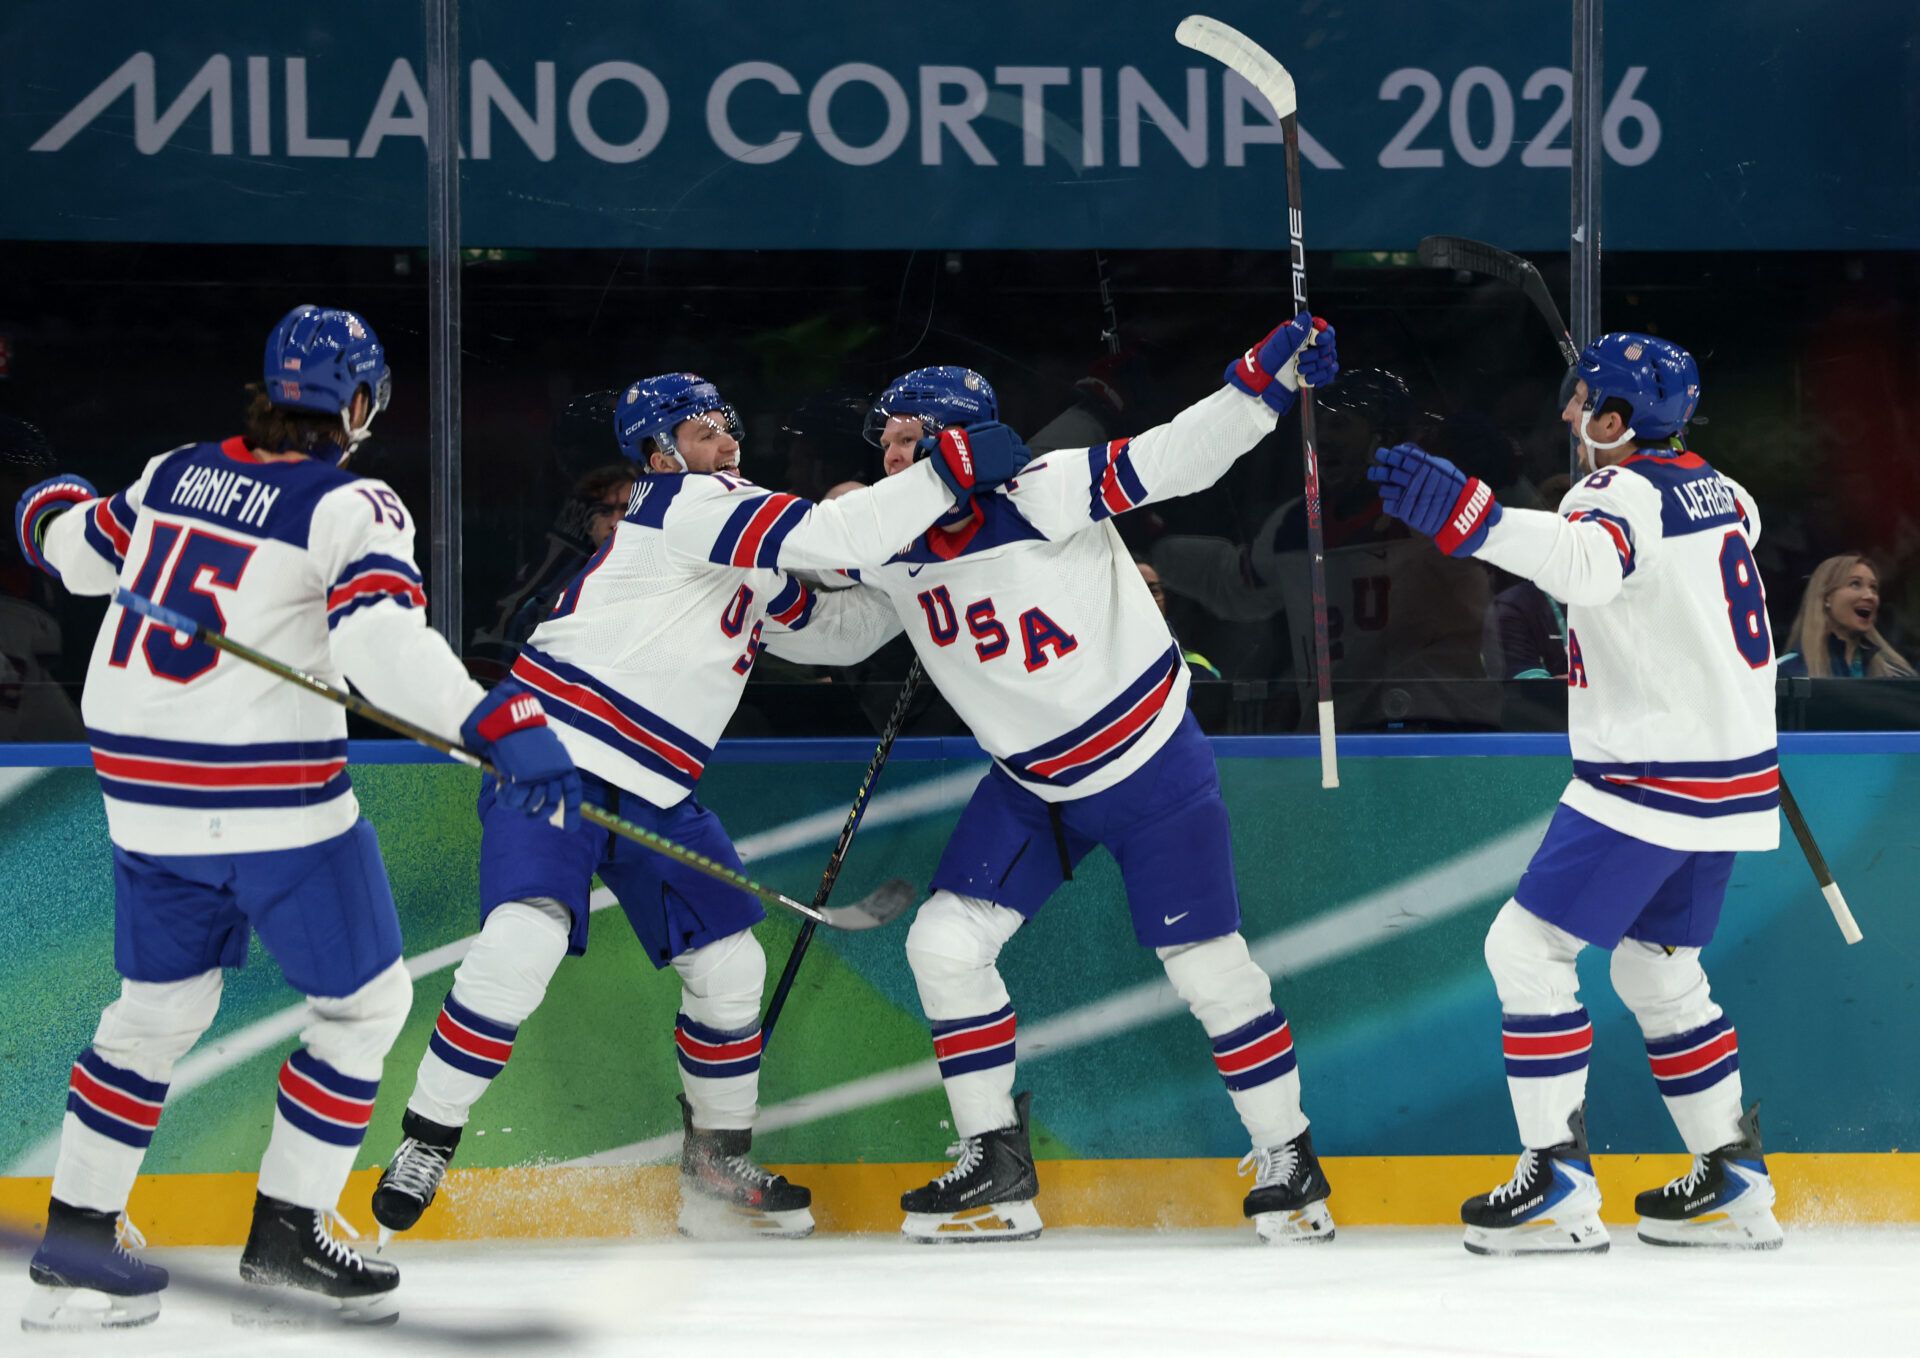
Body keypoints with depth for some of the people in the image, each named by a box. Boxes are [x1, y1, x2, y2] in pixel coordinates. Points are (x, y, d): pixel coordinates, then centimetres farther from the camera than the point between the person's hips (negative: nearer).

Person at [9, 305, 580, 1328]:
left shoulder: (173, 476, 7)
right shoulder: (349, 506, -10)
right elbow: (383, 640, -26)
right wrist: (506, 728, -33)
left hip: (140, 785, 7)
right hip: (275, 799, -7)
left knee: (161, 1005, 20)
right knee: (364, 1000, 10)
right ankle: (284, 1232, 10)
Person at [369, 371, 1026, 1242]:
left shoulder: (750, 577, 19)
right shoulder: (681, 505, -10)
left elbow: (835, 630, 23)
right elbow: (829, 539, -20)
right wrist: (950, 474, -20)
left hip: (653, 793, 10)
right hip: (554, 755, -9)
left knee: (729, 964, 8)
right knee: (524, 939, -26)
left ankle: (717, 1168, 23)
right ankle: (425, 1142, -15)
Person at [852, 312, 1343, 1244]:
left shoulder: (1047, 496, -23)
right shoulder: (888, 552, -5)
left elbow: (1177, 458, -28)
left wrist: (1268, 379, -41)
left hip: (1151, 768, -6)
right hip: (1031, 784, 6)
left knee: (1207, 966, -2)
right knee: (945, 944, -4)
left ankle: (1287, 1158, 14)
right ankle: (996, 1165, 6)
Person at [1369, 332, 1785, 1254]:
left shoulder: (1627, 493, -17)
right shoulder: (1711, 489, 11)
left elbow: (1587, 562, -41)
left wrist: (1465, 515, -52)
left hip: (1650, 778, -10)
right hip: (1728, 778, 10)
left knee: (1527, 947, -6)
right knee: (1657, 970, 20)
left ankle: (1559, 1185, -9)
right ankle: (1734, 1185, 21)